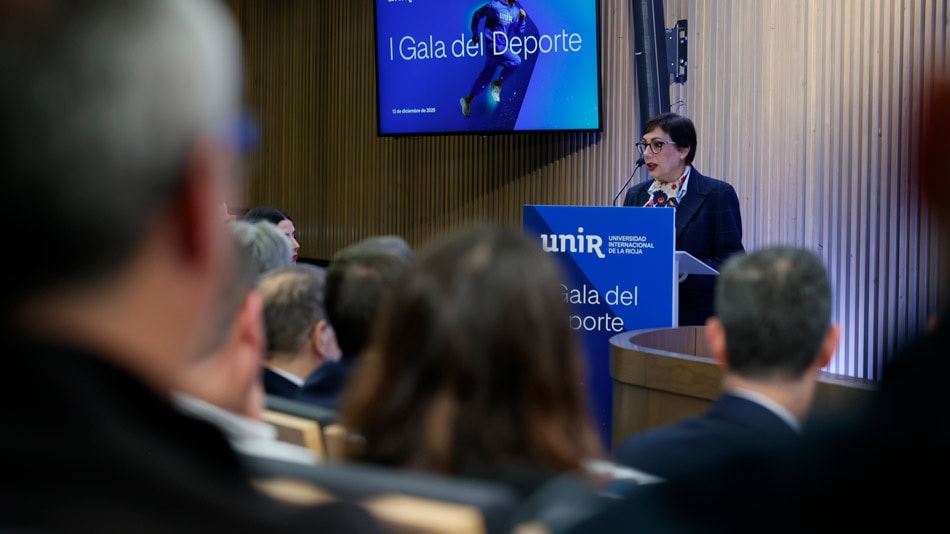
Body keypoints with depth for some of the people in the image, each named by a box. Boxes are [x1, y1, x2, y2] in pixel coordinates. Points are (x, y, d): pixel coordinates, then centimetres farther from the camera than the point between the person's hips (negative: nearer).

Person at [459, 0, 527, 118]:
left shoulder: (516, 11, 9)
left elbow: (519, 32, 11)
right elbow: (477, 15, 4)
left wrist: (522, 19, -5)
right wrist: (475, 34, 5)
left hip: (503, 47, 7)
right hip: (493, 45, -7)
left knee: (486, 76, 12)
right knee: (515, 61, -23)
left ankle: (468, 100, 23)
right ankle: (498, 84, -4)